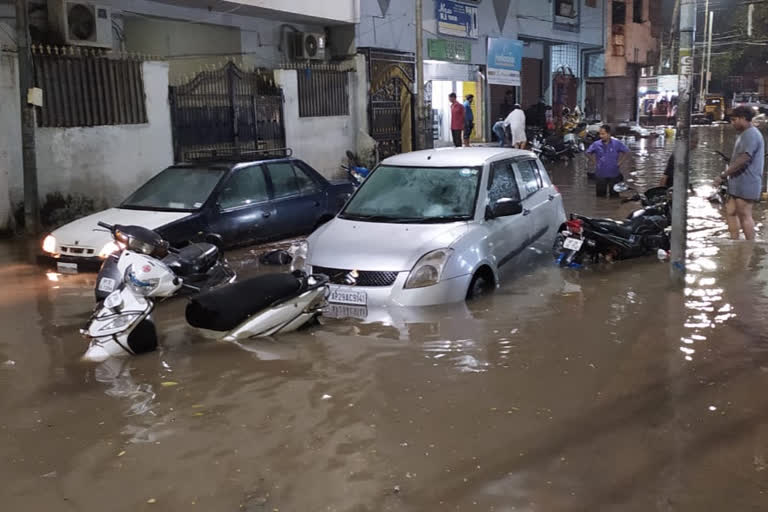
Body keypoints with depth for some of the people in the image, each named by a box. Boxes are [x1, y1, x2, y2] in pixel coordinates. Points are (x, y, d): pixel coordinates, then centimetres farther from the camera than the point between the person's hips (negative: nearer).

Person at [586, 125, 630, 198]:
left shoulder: (617, 143, -8)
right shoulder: (596, 144, -7)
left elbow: (626, 152, 4)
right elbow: (589, 153, 10)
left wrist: (619, 163, -1)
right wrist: (595, 162, 3)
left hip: (614, 174, 0)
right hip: (600, 174, 0)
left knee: (614, 196, 10)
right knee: (600, 196, 9)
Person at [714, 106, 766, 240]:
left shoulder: (751, 135, -15)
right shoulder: (745, 134, 18)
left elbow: (743, 159, -24)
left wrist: (723, 176, -22)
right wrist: (727, 176, 16)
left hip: (746, 184, -10)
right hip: (738, 184, 10)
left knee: (745, 216, -5)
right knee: (730, 212, 12)